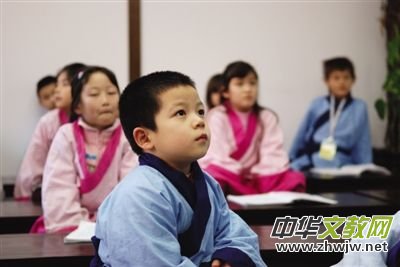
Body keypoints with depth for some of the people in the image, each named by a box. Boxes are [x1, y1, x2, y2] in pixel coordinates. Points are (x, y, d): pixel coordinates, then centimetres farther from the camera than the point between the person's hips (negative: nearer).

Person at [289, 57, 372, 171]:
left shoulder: (359, 108, 6)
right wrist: (290, 162, 18)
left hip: (340, 167, -1)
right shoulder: (317, 105, 8)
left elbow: (363, 145, 10)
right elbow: (301, 137, 16)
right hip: (309, 164, 1)